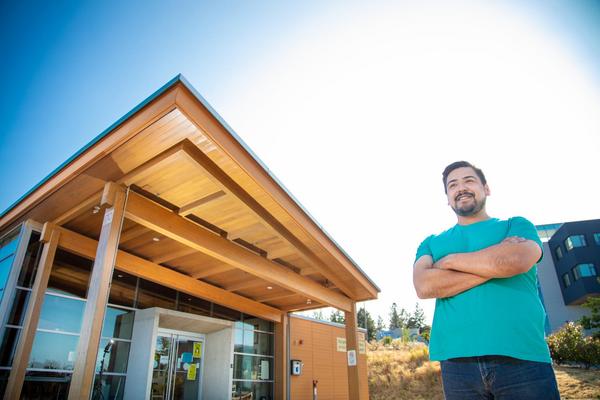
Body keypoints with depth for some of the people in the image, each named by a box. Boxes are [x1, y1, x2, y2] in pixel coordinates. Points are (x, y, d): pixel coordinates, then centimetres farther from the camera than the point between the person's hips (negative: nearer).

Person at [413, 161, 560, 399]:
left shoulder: (517, 226, 9)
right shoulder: (432, 243, 12)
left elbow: (515, 261, -14)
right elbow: (424, 286, -8)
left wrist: (449, 261, -2)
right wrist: (495, 264, -9)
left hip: (522, 358, -1)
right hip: (457, 362, 2)